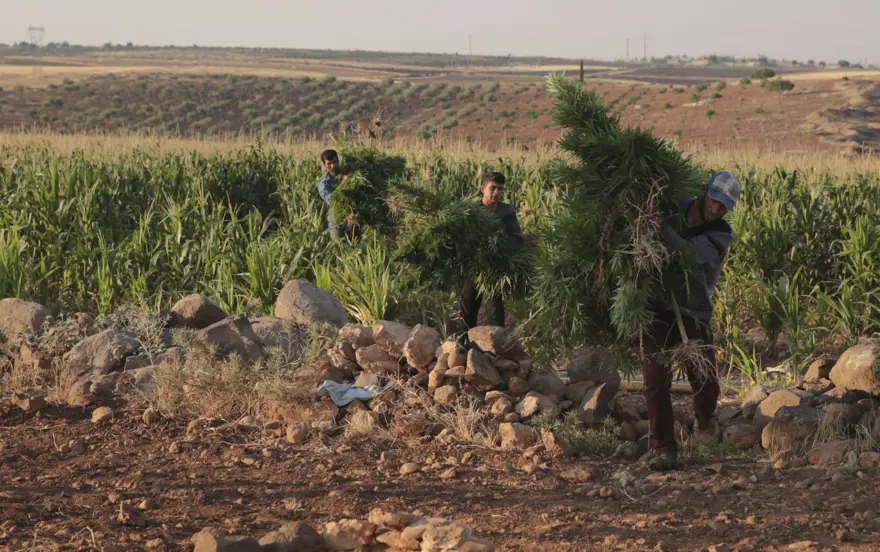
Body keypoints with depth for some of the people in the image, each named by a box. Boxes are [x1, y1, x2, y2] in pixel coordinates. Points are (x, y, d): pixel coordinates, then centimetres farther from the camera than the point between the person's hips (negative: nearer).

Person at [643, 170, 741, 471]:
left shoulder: (721, 235, -9)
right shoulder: (674, 208, -1)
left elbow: (687, 253, -29)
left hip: (693, 314, -1)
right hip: (656, 310, 1)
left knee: (705, 384, 3)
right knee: (656, 381, -12)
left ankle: (703, 418, 39)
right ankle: (665, 451, -6)